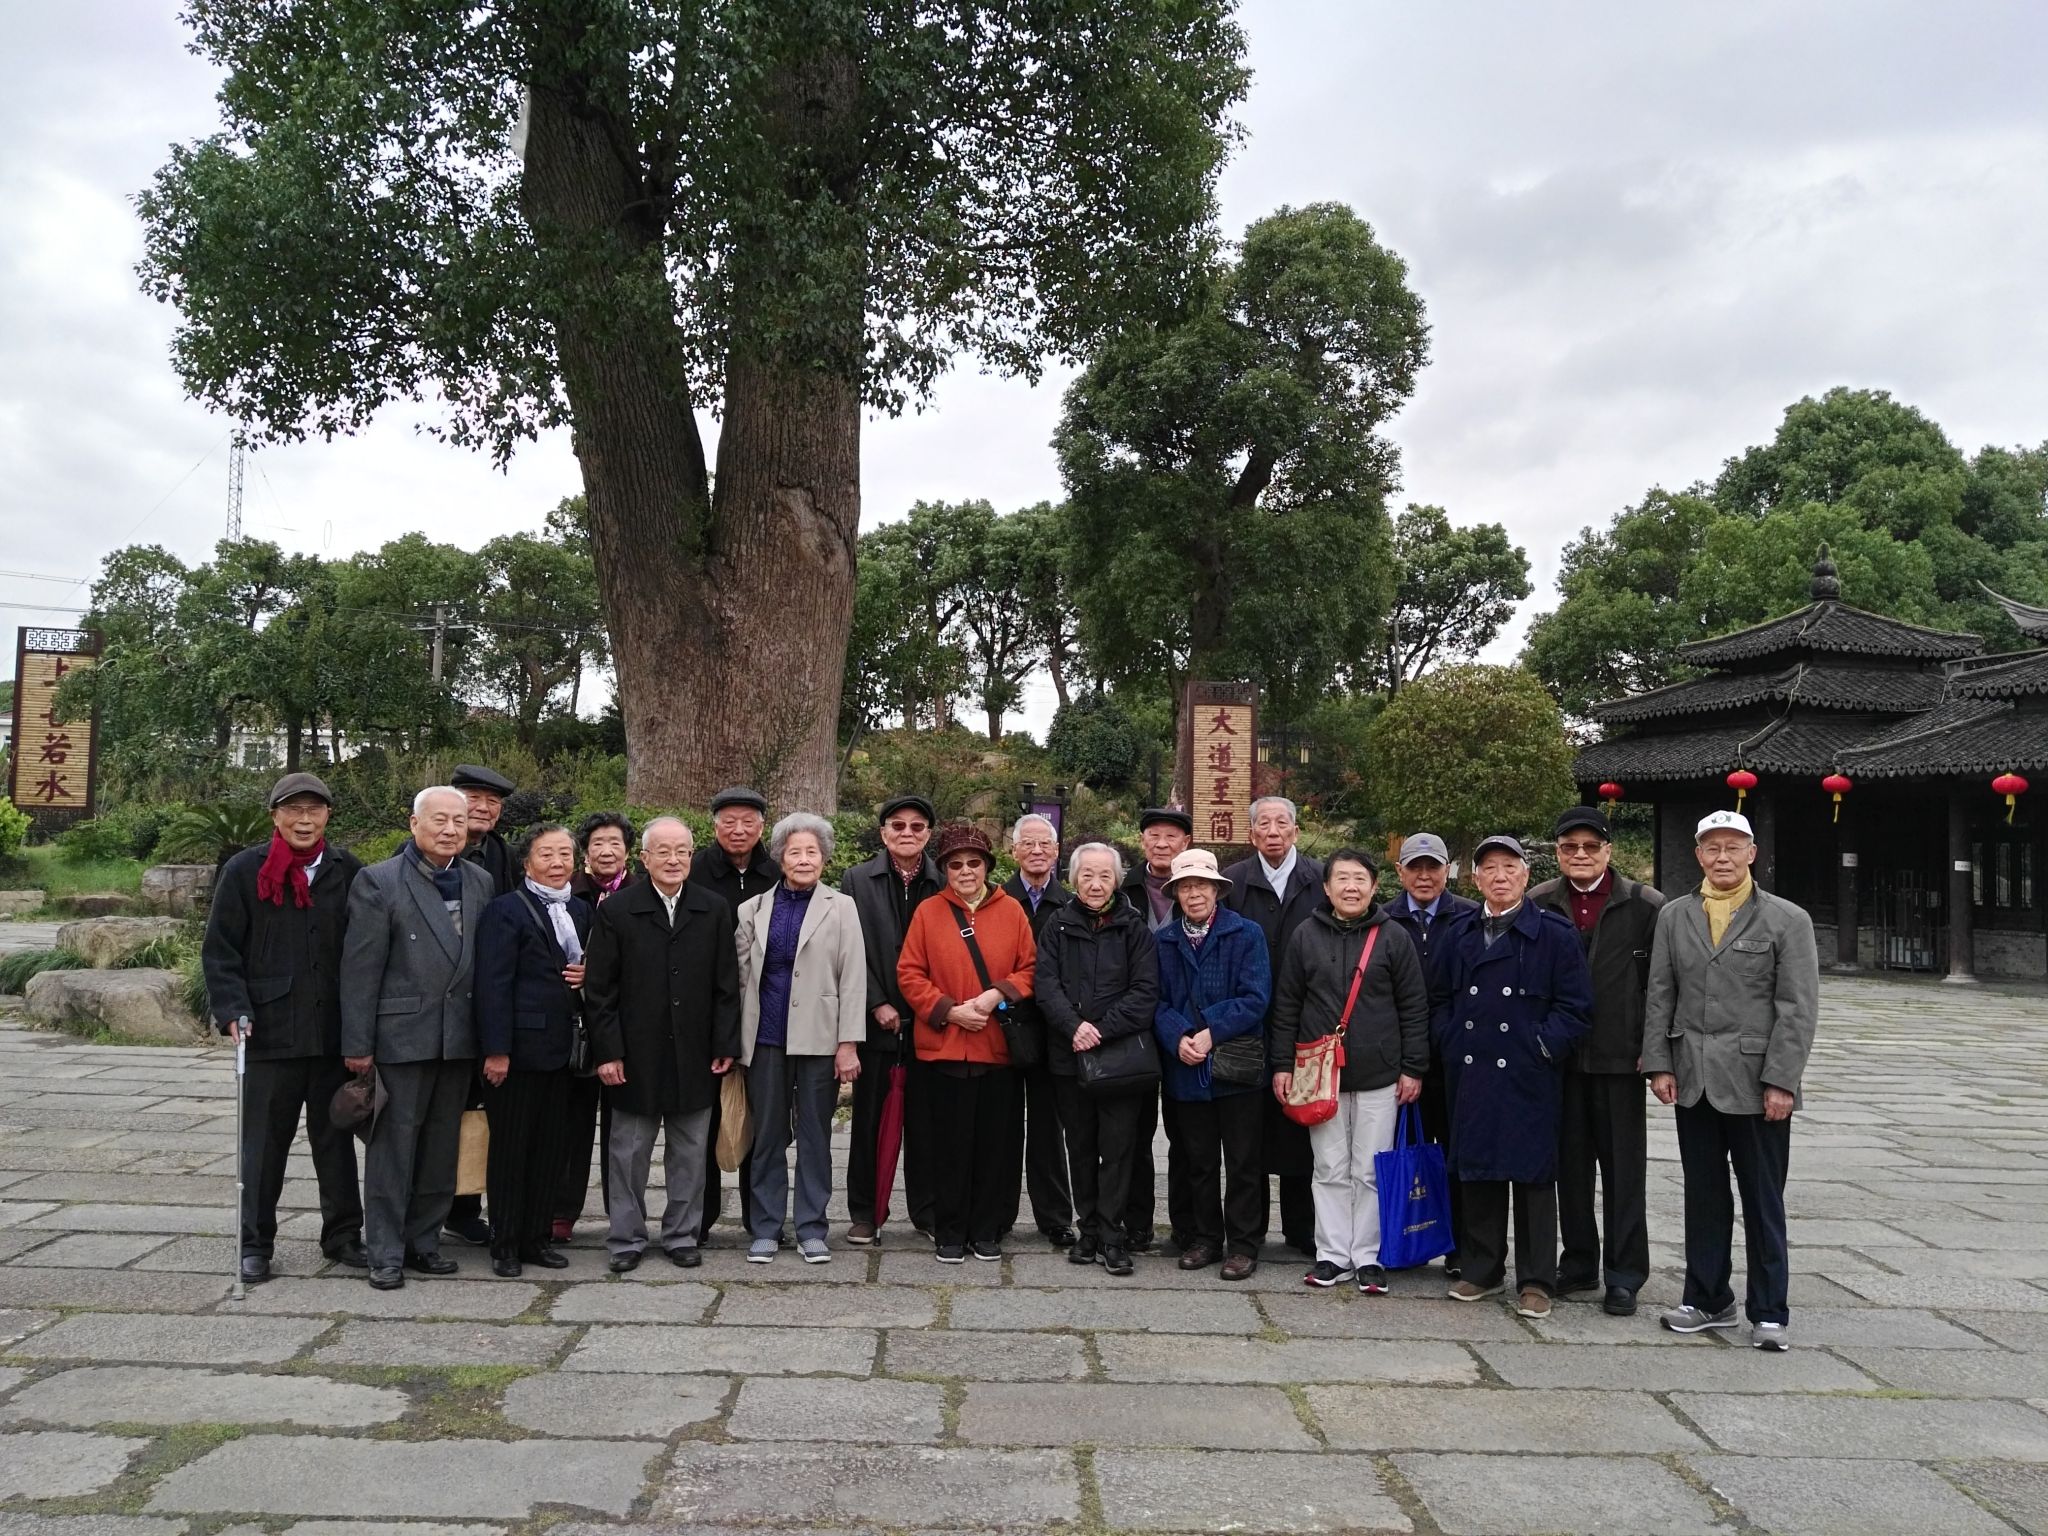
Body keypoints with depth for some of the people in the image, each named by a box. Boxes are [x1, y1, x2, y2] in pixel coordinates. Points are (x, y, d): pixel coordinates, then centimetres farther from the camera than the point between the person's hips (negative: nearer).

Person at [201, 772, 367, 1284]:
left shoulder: (348, 871, 3)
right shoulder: (245, 871, -1)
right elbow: (220, 950, 0)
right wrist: (234, 1011, -11)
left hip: (336, 1031, 2)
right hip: (271, 1031, -2)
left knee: (335, 1136, 12)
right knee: (264, 1140, 8)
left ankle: (343, 1234, 23)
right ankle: (255, 1244, 21)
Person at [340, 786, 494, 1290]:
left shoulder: (480, 883, 8)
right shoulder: (378, 882, -7)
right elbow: (360, 968, -8)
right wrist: (357, 1044, -10)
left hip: (459, 1036, 5)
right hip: (401, 1034, -5)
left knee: (442, 1144, 12)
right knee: (393, 1143, 3)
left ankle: (423, 1241, 24)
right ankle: (385, 1253, 13)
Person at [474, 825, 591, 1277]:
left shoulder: (580, 911, 13)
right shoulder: (506, 910, -8)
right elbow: (493, 984, -13)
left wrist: (587, 976, 1)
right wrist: (496, 1050, -18)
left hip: (561, 1049, 6)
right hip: (518, 1048, -6)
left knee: (550, 1148, 11)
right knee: (509, 1148, 4)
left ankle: (536, 1237, 21)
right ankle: (504, 1243, 15)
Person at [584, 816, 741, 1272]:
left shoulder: (715, 911, 3)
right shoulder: (615, 911, -3)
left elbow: (726, 985, 4)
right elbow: (599, 989, -3)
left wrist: (725, 1045, 0)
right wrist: (607, 1051, -7)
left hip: (695, 1056, 2)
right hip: (636, 1055, -1)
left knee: (690, 1153, 10)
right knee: (628, 1152, 9)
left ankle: (683, 1235, 24)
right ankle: (626, 1239, 22)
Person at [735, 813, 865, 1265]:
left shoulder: (840, 908, 2)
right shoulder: (753, 909, 7)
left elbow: (853, 979, -2)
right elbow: (740, 975, 7)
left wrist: (848, 1043, -8)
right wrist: (734, 1040, 2)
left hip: (818, 1038, -1)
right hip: (766, 1040, 2)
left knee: (815, 1137, 6)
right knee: (768, 1137, 9)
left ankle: (812, 1228, 17)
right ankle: (766, 1228, 20)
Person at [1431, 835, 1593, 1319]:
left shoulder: (1554, 933, -2)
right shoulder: (1458, 933, 11)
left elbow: (1575, 1006, -3)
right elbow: (1442, 999, 17)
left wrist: (1542, 1047, -10)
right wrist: (1451, 1043, 4)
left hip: (1530, 1078, -4)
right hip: (1471, 1075, 4)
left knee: (1533, 1176, 2)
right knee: (1478, 1173, 10)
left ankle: (1536, 1282, 13)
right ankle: (1482, 1270, 23)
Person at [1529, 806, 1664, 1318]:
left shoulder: (1647, 906, -2)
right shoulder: (1538, 906, 3)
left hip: (1621, 1058, -2)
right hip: (1558, 1058, 2)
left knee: (1624, 1168, 4)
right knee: (1570, 1164, 11)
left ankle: (1624, 1275, 14)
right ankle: (1579, 1263, 24)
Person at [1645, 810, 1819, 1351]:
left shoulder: (1788, 920, -2)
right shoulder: (1673, 916, 8)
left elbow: (1798, 1008, -6)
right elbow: (1659, 995, 8)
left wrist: (1780, 1081, -12)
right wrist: (1659, 1064, 1)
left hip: (1756, 1083, -3)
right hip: (1693, 1082, 3)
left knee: (1763, 1201, 5)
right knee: (1703, 1197, 12)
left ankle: (1769, 1311, 17)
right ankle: (1707, 1300, 24)